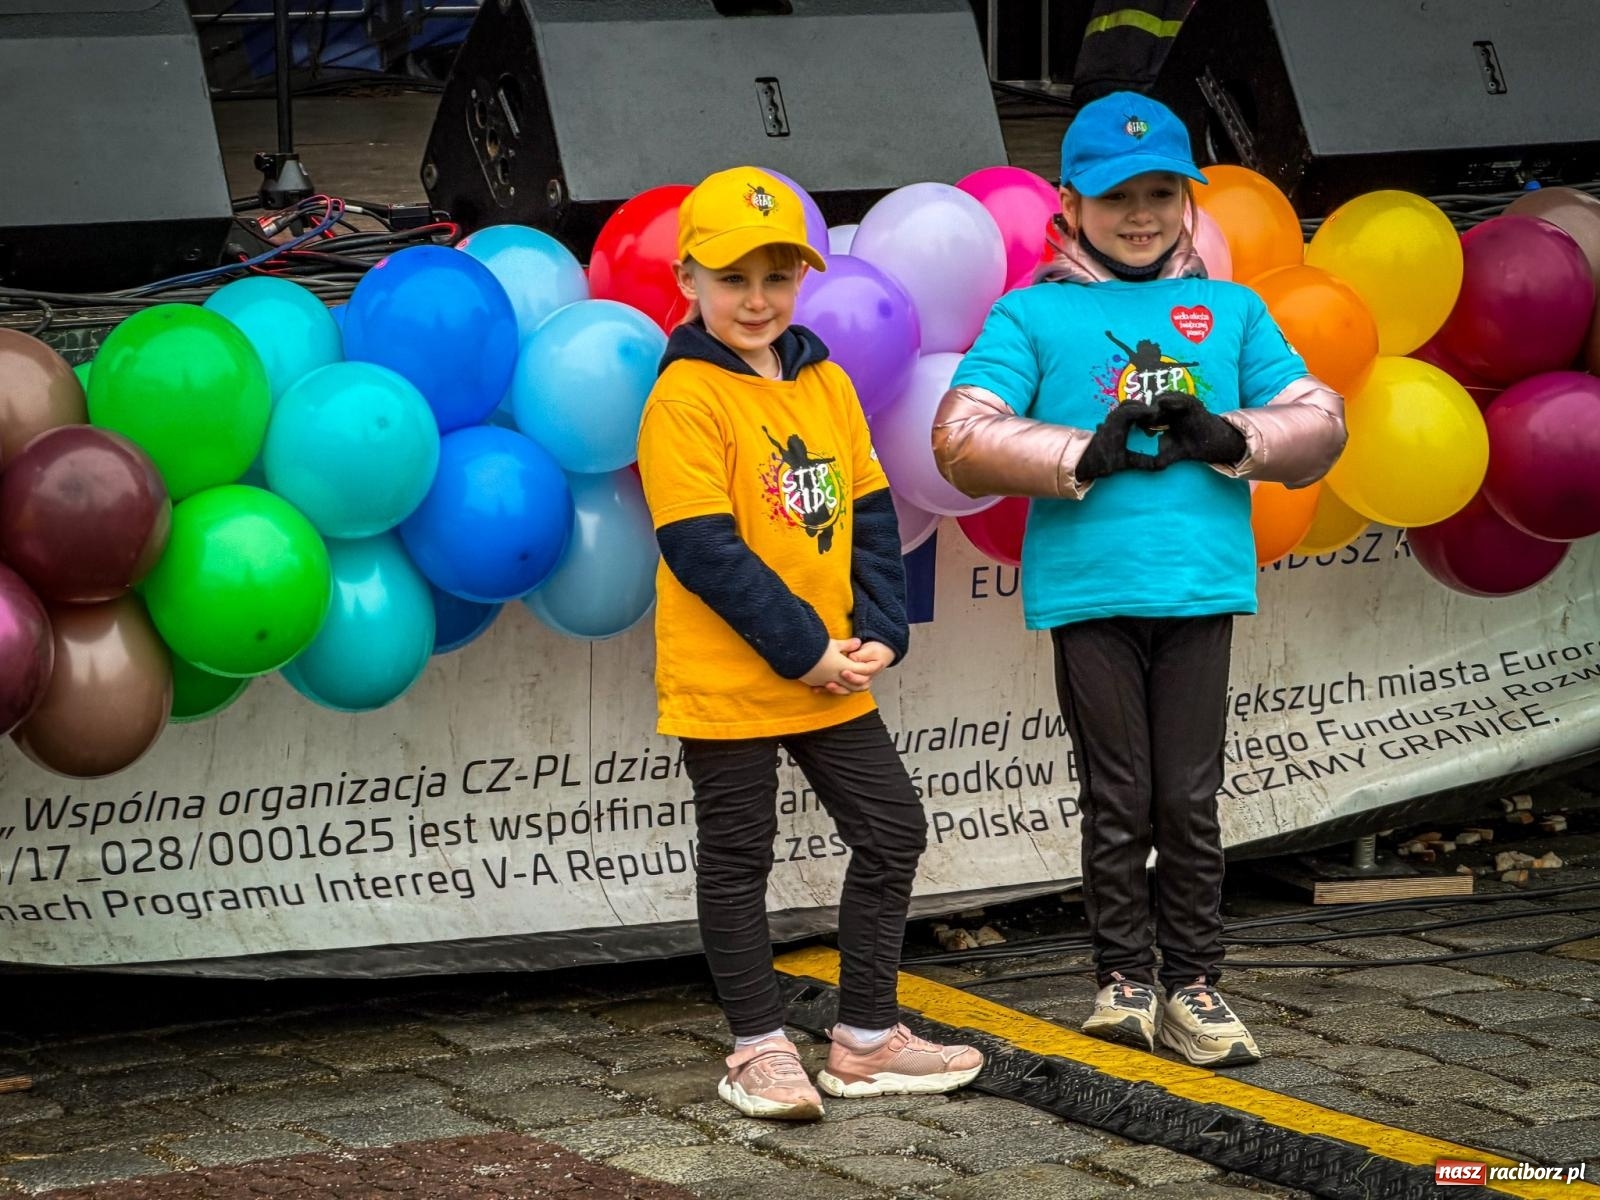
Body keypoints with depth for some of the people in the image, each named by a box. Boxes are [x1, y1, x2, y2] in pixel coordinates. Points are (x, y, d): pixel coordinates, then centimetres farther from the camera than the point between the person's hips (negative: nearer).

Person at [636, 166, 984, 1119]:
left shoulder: (826, 382, 7)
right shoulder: (684, 398, -14)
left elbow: (870, 514, 9)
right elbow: (705, 549, -18)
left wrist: (879, 633, -5)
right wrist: (805, 650, -17)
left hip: (833, 676, 7)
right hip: (727, 681, -7)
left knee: (893, 830, 10)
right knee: (738, 858, 6)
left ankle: (867, 1039, 22)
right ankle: (761, 1050, 17)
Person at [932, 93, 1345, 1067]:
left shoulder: (1234, 311, 15)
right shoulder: (1033, 315, 6)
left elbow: (1320, 423, 11)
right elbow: (963, 439, -4)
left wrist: (1225, 437, -8)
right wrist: (1091, 452, -12)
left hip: (1202, 584, 2)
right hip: (1088, 587, -2)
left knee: (1192, 802, 4)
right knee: (1118, 801, 3)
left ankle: (1194, 986, 11)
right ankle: (1125, 981, 13)